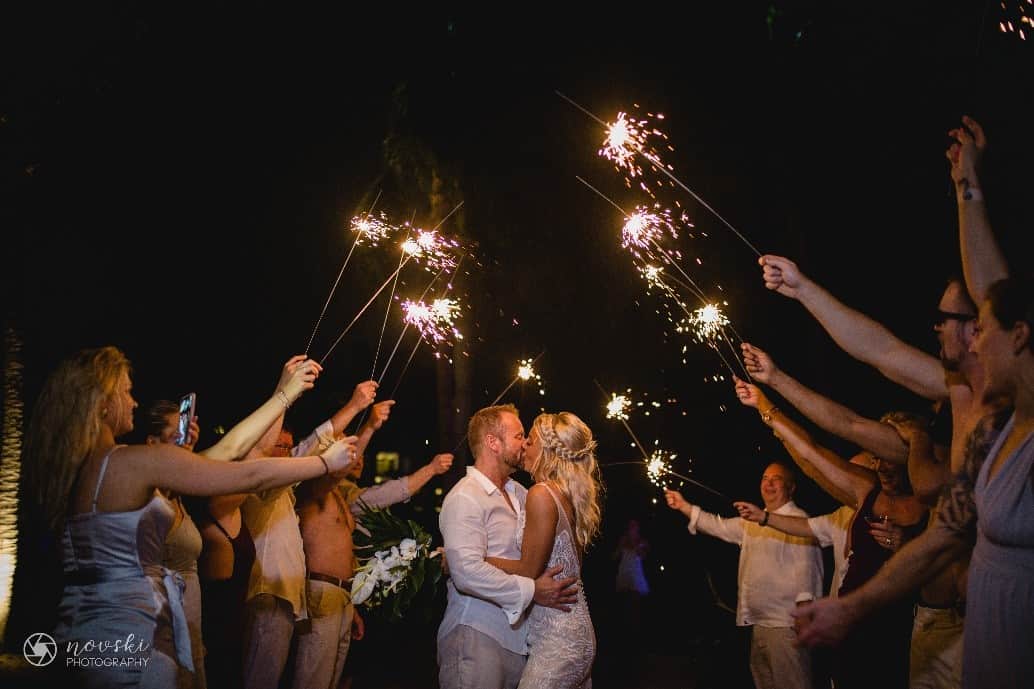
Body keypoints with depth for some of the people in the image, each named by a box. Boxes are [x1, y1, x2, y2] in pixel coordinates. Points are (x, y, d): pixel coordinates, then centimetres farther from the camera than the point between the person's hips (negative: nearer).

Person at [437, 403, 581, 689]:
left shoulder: (519, 493, 13)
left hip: (516, 636, 8)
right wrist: (531, 591, -20)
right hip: (476, 636, -8)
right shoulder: (465, 497, -14)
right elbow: (468, 572, -24)